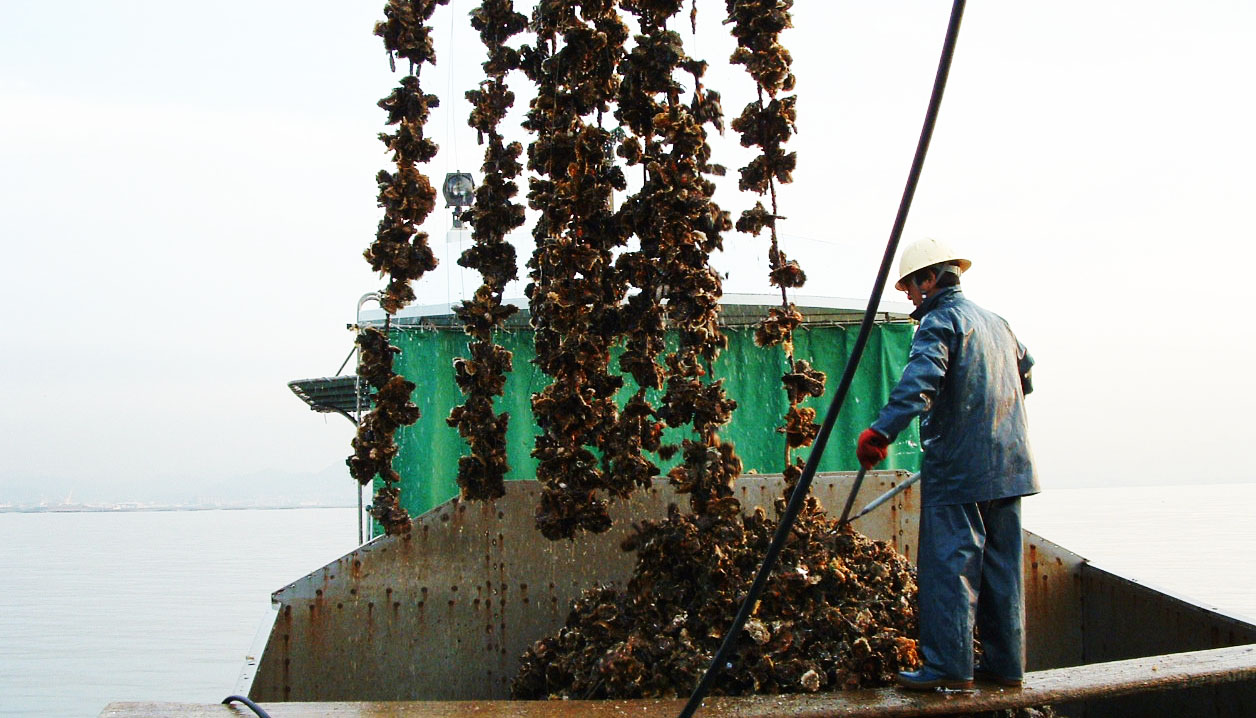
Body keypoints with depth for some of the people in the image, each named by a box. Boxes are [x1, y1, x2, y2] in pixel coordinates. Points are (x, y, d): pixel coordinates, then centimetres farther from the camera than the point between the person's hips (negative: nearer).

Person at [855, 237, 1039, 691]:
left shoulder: (940, 321, -9)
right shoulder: (996, 322, 17)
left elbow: (919, 383, -27)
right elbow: (1025, 373, 32)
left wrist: (881, 432, -36)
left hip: (958, 469, -8)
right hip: (1008, 466, 8)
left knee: (949, 565, -5)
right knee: (1001, 567, 11)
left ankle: (949, 666, -6)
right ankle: (1004, 663, 15)